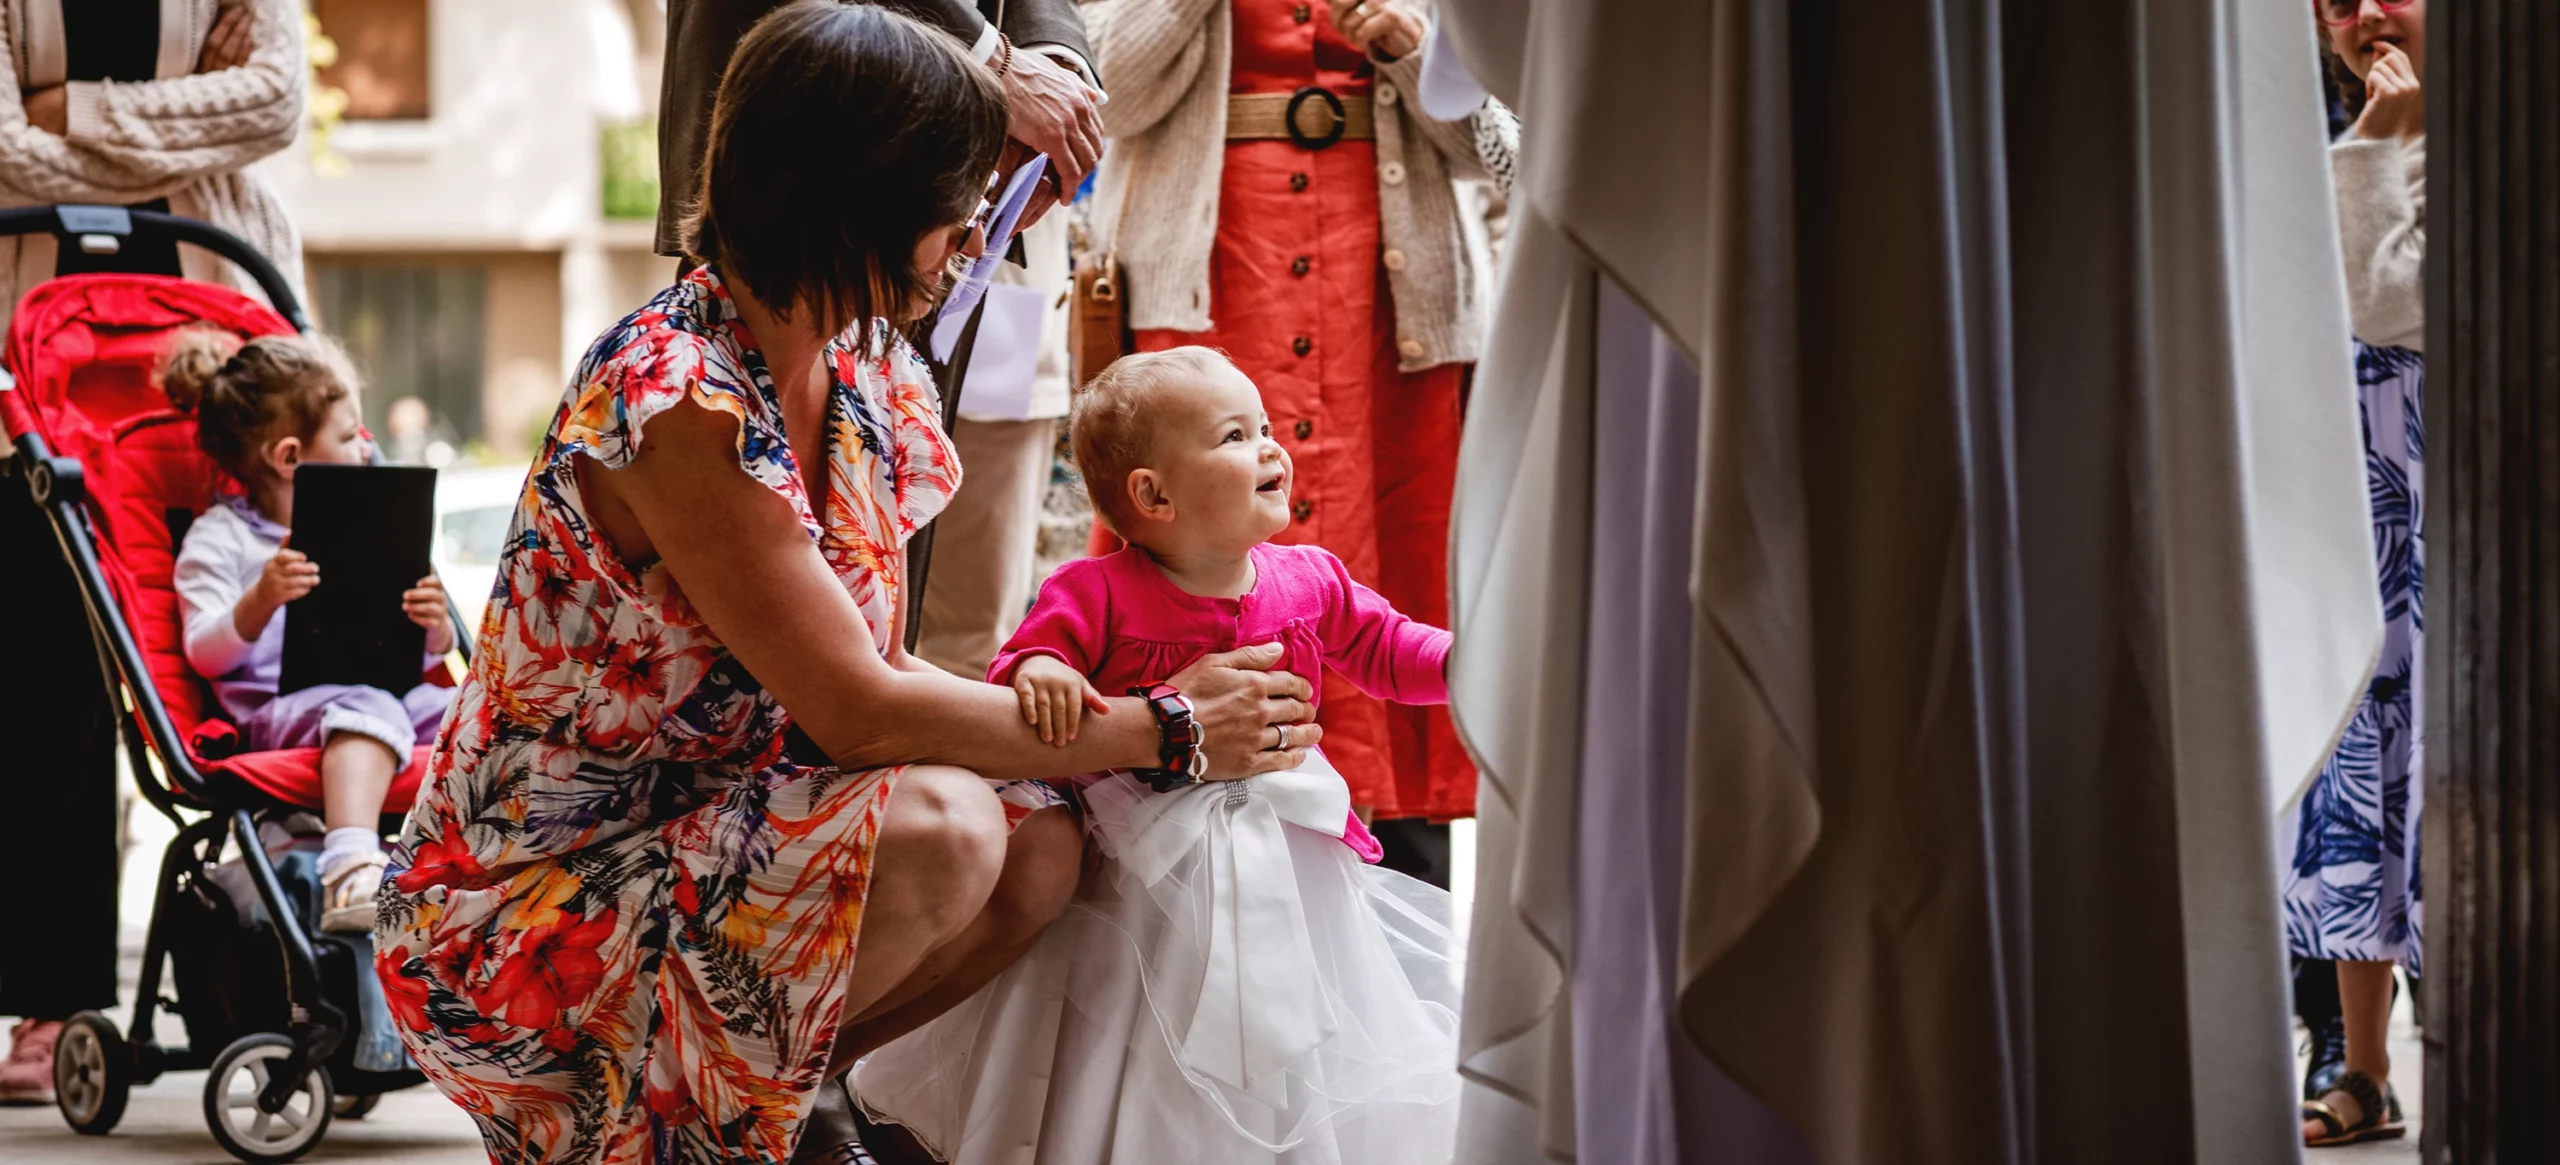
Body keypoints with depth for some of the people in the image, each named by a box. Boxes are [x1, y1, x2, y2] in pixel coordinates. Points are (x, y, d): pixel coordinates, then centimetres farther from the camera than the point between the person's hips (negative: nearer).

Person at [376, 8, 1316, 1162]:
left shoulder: (862, 366, 3)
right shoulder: (674, 403, -25)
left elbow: (882, 672, 6)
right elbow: (860, 712, -24)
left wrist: (1064, 710, -10)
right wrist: (1165, 732, -17)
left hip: (702, 838, 9)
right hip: (526, 911, -9)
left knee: (1039, 845, -10)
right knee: (936, 829, -28)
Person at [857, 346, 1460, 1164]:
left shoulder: (1310, 583, 3)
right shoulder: (1097, 595, -12)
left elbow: (1384, 651, 16)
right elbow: (1021, 669, -12)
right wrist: (1035, 672, -35)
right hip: (1152, 874, -4)